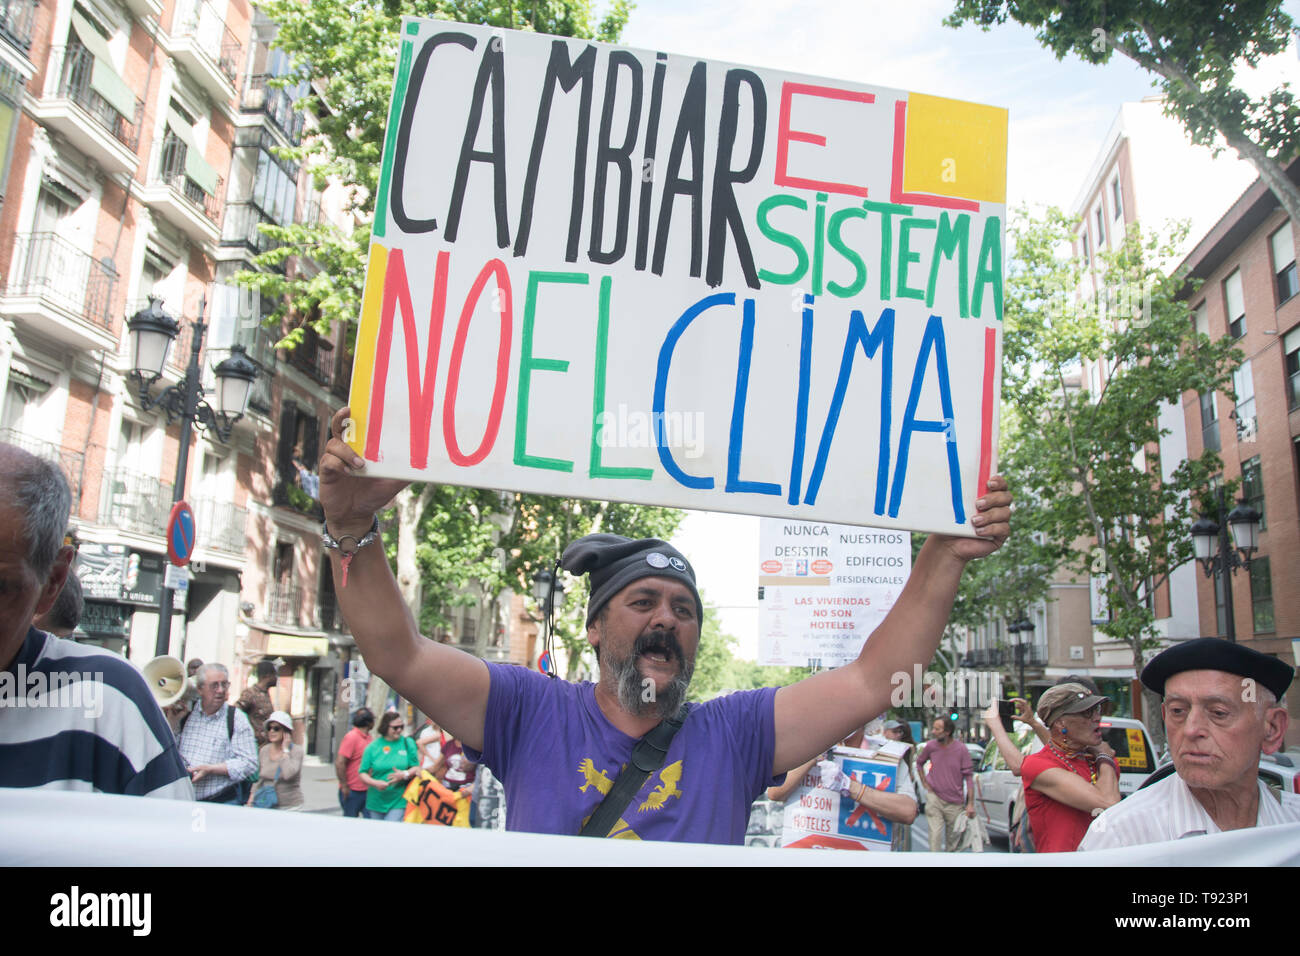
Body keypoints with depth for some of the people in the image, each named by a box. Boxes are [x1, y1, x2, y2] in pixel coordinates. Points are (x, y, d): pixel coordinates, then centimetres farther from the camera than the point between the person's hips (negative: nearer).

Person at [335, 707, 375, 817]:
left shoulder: (369, 737, 11)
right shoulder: (351, 737, -14)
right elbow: (339, 763, -19)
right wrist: (344, 786, -18)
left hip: (367, 790, 7)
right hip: (352, 791, -7)